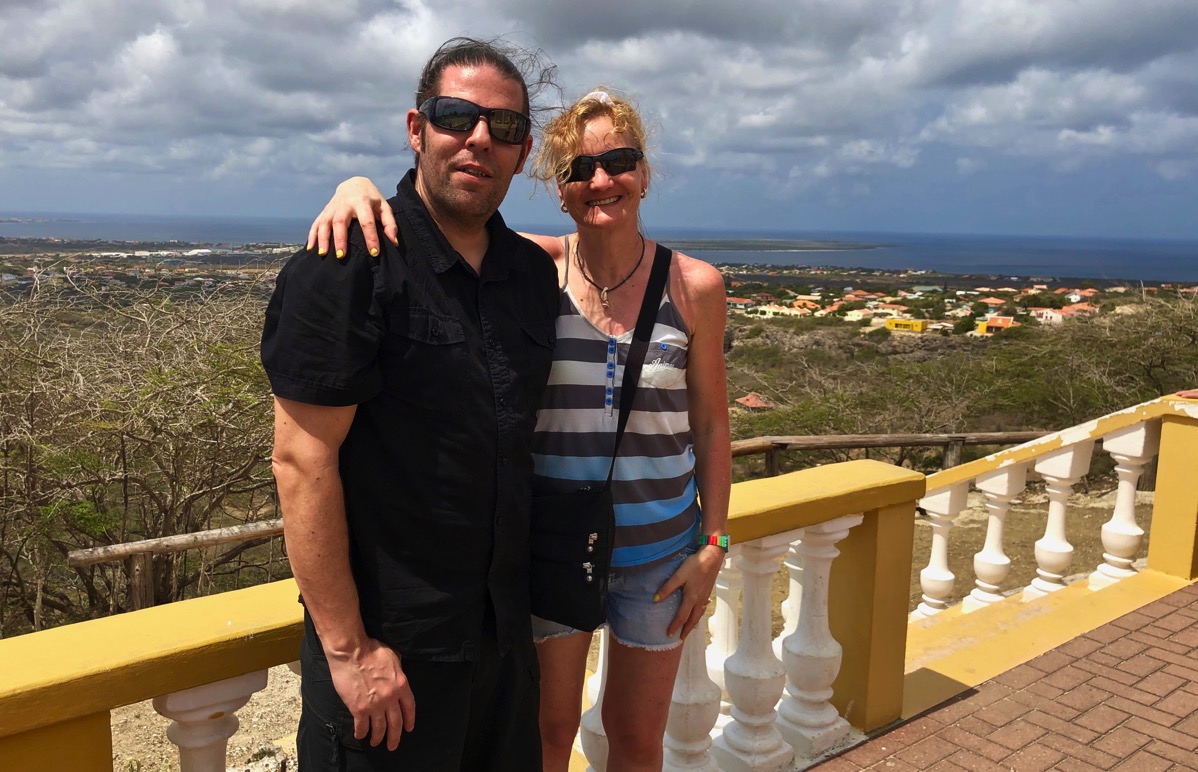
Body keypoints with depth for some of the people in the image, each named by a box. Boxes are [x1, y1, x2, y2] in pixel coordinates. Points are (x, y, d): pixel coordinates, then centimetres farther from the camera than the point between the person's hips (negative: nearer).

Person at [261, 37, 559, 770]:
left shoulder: (534, 272, 5)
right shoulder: (348, 266, -14)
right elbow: (302, 461, -18)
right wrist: (347, 647, -17)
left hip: (504, 629, 6)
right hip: (386, 641, -6)